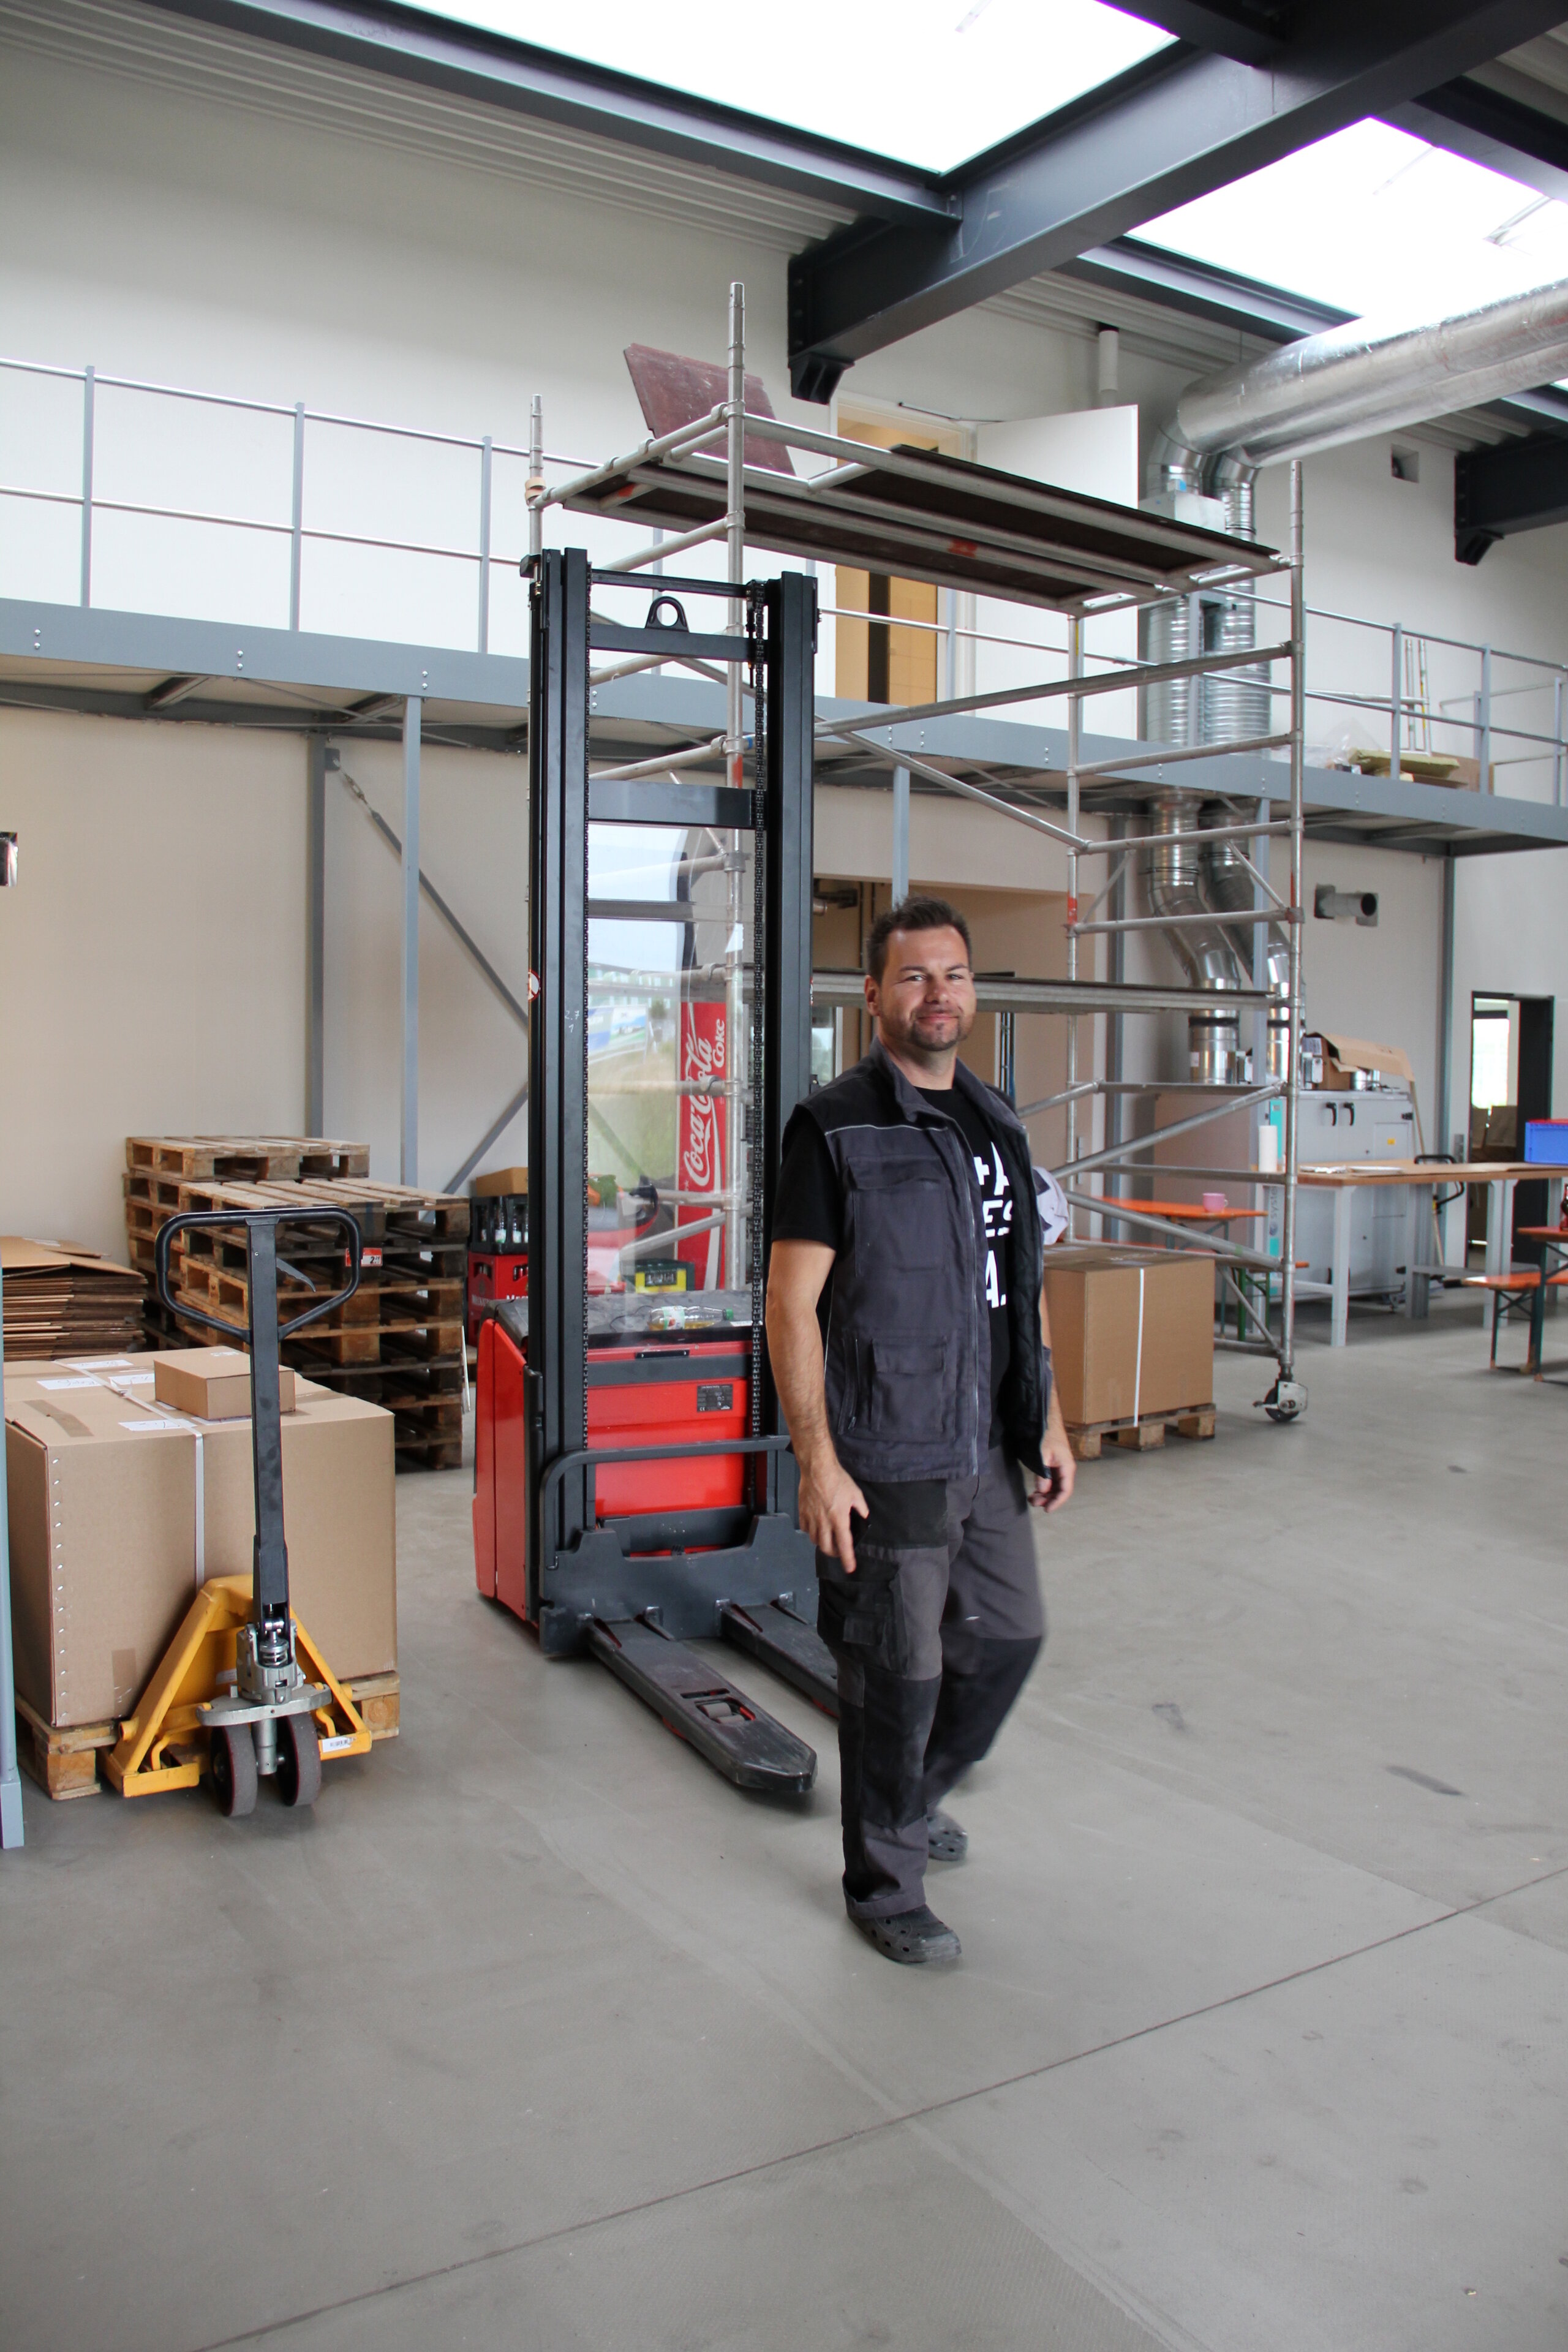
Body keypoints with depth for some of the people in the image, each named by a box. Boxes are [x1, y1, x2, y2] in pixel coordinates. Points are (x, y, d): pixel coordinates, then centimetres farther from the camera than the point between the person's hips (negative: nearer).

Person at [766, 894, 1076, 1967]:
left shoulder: (997, 1124, 10)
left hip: (988, 1452, 7)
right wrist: (816, 1460, -19)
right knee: (898, 1670, 4)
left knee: (1009, 1635, 17)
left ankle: (916, 1793, 42)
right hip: (887, 1463, -7)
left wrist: (1049, 1420, 12)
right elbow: (793, 1301, -14)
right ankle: (885, 1883, 24)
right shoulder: (835, 1126, -11)